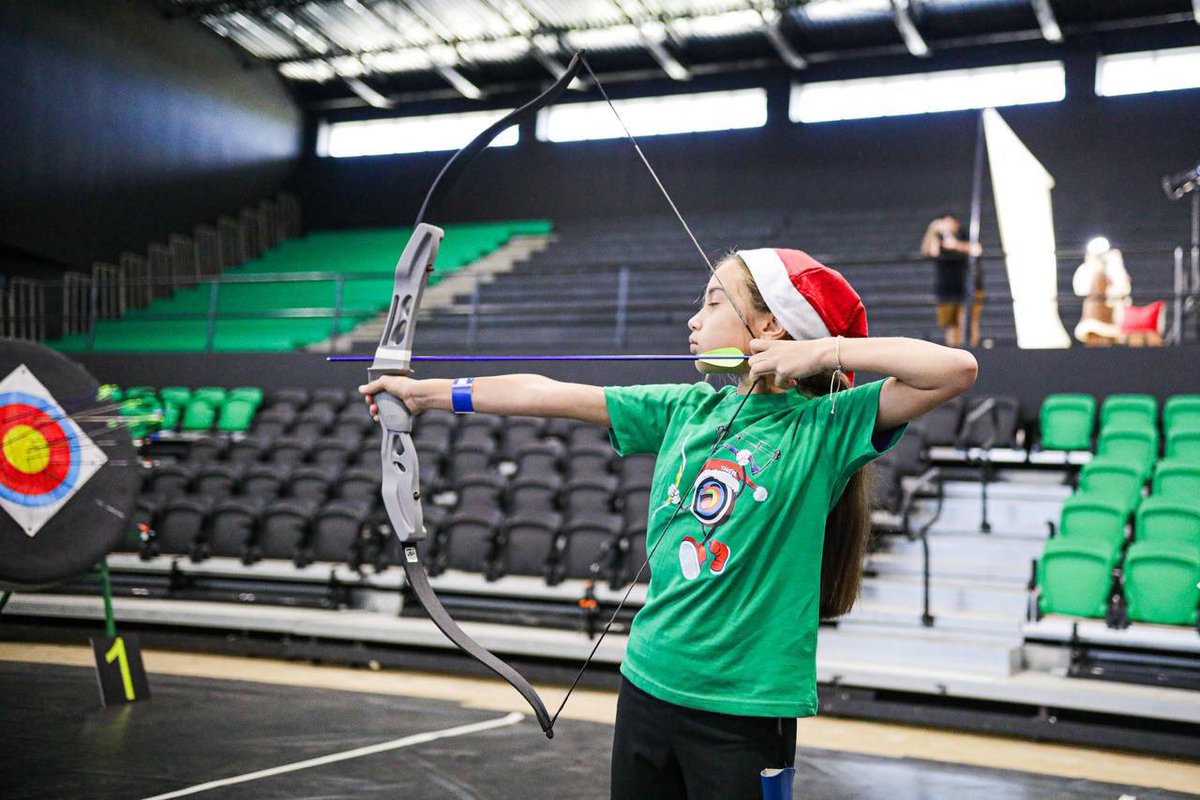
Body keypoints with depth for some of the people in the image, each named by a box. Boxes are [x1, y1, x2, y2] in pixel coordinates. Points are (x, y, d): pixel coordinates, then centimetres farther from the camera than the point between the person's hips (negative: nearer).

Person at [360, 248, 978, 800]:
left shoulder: (825, 427, -9)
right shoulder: (686, 410, 5)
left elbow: (956, 369, -21)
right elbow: (547, 394, 8)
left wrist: (822, 351, -17)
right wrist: (427, 392, 12)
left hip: (745, 709, -5)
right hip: (649, 683, 5)